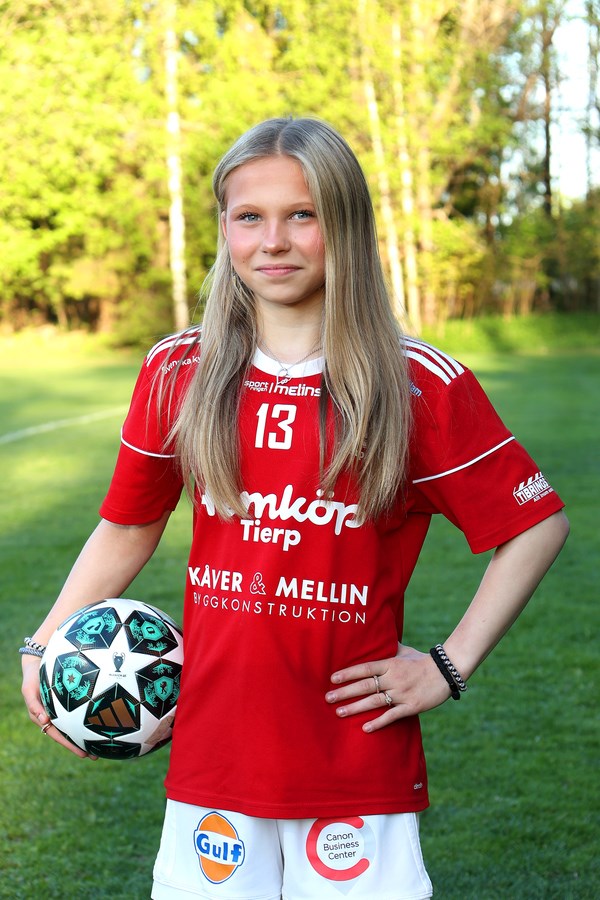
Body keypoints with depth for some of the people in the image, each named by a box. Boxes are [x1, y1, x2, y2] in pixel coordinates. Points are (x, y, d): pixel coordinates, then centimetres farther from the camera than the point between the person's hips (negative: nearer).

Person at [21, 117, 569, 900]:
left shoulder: (421, 386, -6)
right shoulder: (178, 374, 2)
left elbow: (537, 524, 0)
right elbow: (129, 526, 14)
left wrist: (450, 666, -4)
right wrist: (45, 644, 6)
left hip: (360, 765, -2)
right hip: (212, 744, 2)